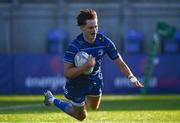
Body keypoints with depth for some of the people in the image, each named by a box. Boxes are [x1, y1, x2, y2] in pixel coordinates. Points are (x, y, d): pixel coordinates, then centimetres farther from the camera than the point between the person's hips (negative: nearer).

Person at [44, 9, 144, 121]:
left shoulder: (104, 41, -20)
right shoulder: (74, 47, -31)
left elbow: (120, 62, -18)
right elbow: (67, 73, -33)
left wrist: (131, 77, -34)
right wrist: (87, 66, -43)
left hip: (95, 80, 5)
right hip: (77, 84, -5)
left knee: (94, 107, 27)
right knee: (81, 116, 13)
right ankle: (52, 100, 31)